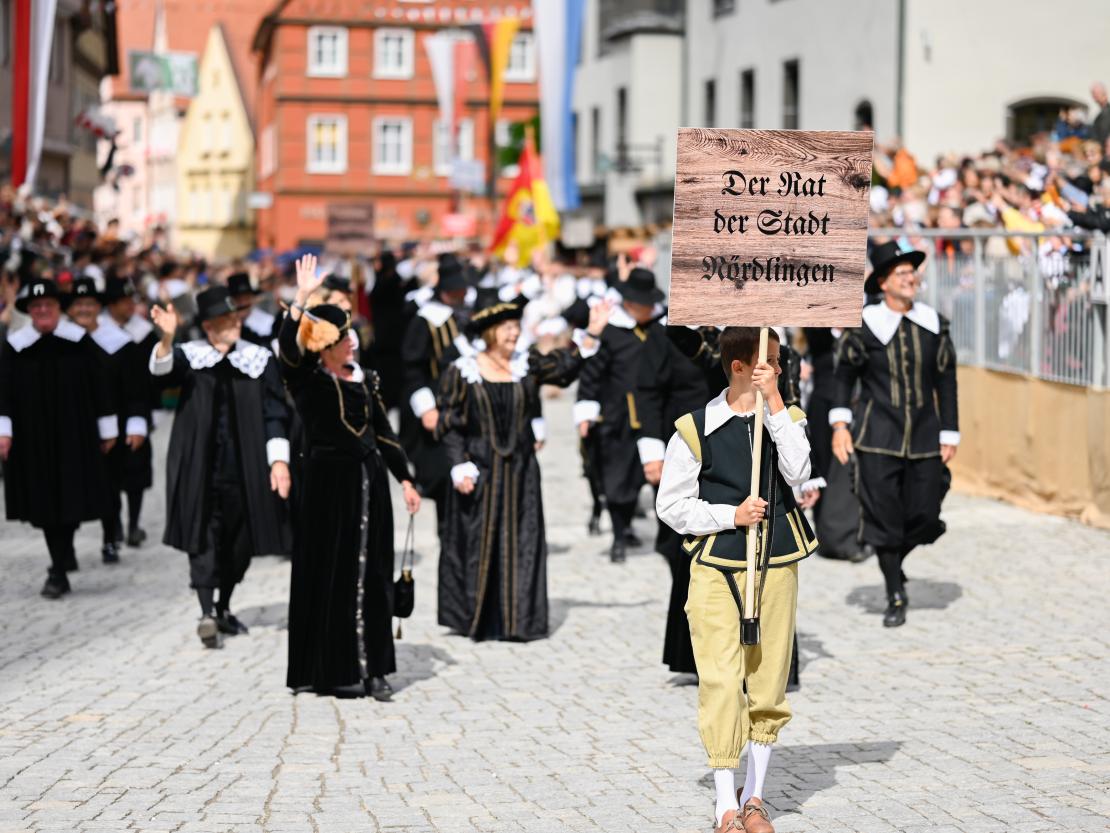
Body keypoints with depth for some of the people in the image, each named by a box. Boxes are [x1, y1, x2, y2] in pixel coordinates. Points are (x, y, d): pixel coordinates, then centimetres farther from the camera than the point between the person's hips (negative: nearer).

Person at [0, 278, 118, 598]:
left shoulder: (79, 341, -1)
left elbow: (97, 387, 3)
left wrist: (107, 430, 4)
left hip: (74, 436, -1)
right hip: (33, 438, 1)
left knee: (70, 496, -6)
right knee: (45, 499, 3)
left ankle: (59, 572, 1)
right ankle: (63, 558, 18)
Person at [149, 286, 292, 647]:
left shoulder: (259, 360, 4)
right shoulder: (190, 356, 1)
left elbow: (274, 414, 3)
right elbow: (162, 369, -21)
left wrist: (279, 459, -7)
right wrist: (167, 337, -40)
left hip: (244, 465, 3)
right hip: (200, 465, -3)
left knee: (240, 539, 9)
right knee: (204, 536, -9)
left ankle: (223, 608, 26)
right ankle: (206, 613, -16)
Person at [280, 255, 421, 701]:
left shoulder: (365, 379, 10)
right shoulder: (307, 380, -5)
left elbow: (384, 431, 14)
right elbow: (288, 346, -25)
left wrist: (405, 479, 10)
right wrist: (301, 299, -36)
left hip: (369, 482, 5)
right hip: (328, 483, -5)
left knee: (371, 575, 4)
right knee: (329, 574, 0)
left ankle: (371, 668, 8)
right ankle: (328, 668, 8)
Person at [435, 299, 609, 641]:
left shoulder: (527, 365, 6)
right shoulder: (462, 372, -3)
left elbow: (566, 364, -8)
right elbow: (449, 425, -4)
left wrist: (592, 333, -20)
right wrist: (460, 468, -13)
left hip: (520, 470, 3)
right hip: (479, 469, -3)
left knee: (521, 543, 1)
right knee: (476, 544, 1)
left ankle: (515, 618, 7)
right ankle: (474, 619, 12)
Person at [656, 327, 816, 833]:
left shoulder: (786, 417, 6)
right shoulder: (696, 429, -3)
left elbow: (797, 473, -13)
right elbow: (671, 505, 0)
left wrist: (774, 402, -16)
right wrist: (731, 515, -13)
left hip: (776, 564, 3)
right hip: (716, 568, -3)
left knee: (769, 684, 7)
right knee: (722, 684, -7)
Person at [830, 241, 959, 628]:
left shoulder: (934, 323, 4)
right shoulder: (864, 324, -4)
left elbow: (946, 381, 8)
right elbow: (844, 373, 4)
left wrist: (949, 435, 6)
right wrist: (839, 422, -5)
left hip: (924, 435, 3)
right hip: (878, 436, -3)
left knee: (925, 515, 1)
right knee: (883, 514, -3)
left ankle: (894, 562, 31)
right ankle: (895, 597, 9)